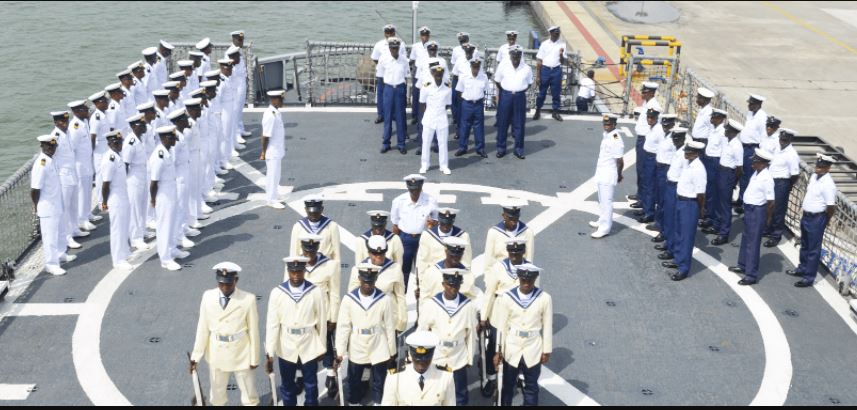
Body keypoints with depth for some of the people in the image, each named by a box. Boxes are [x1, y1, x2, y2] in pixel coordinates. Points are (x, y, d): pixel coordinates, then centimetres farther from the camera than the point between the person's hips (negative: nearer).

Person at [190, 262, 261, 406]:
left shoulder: (248, 299, -17)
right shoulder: (208, 297, -9)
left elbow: (253, 331, -9)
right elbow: (203, 328, -2)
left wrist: (254, 358, -3)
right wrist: (196, 355, 0)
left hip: (241, 354, -2)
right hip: (216, 354, 2)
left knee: (249, 392, 14)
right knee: (217, 391, 20)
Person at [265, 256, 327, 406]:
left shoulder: (316, 292, -12)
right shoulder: (277, 293, -11)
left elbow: (322, 322, -2)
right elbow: (272, 324, -8)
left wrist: (321, 347, 6)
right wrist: (269, 353, -8)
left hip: (309, 348, -1)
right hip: (286, 349, 1)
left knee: (311, 386, 13)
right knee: (287, 386, 17)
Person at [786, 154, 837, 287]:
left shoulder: (828, 184, -24)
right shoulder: (814, 176, 3)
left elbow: (831, 206, -22)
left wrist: (825, 220, -8)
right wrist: (803, 205, 14)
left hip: (817, 219, -8)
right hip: (806, 215, 9)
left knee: (813, 249, 3)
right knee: (804, 245, 23)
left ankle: (809, 277, 11)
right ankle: (803, 268, 41)